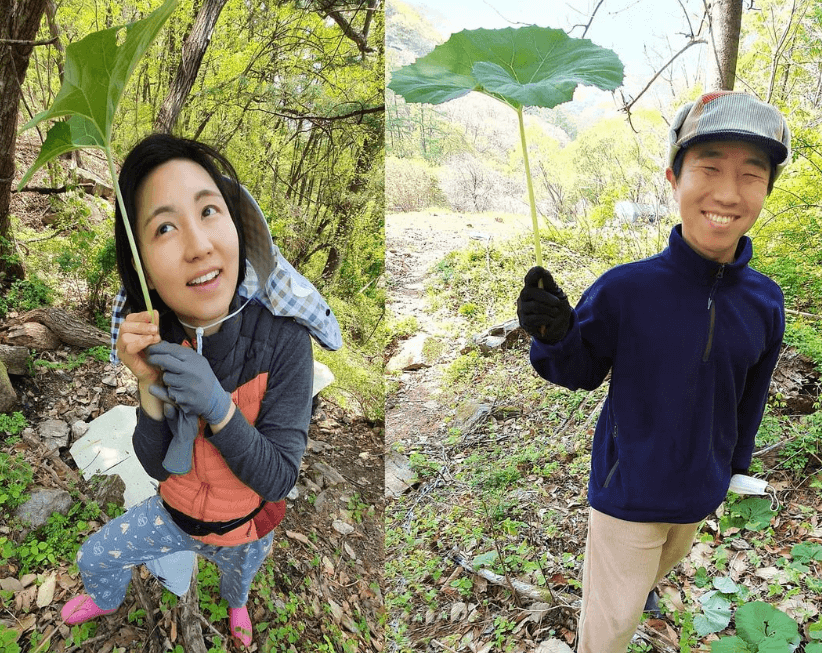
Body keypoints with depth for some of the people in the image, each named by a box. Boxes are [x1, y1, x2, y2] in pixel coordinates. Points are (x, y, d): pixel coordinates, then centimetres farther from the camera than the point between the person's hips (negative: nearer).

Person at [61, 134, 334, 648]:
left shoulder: (283, 339, -34)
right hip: (177, 513, 2)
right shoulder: (158, 339, -20)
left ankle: (236, 605, 69)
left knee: (238, 581, 29)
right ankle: (107, 601, 57)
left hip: (245, 529, -1)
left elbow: (279, 479, -29)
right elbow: (158, 466, -16)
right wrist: (151, 389, -34)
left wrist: (217, 406, -44)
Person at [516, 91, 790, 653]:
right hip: (628, 492, -4)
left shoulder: (765, 303, -10)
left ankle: (642, 586, 64)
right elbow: (583, 372, -11)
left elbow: (749, 399, 4)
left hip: (701, 492, 5)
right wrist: (554, 335, -33)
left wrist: (734, 470, 16)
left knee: (665, 562, 32)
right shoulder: (624, 289, -23)